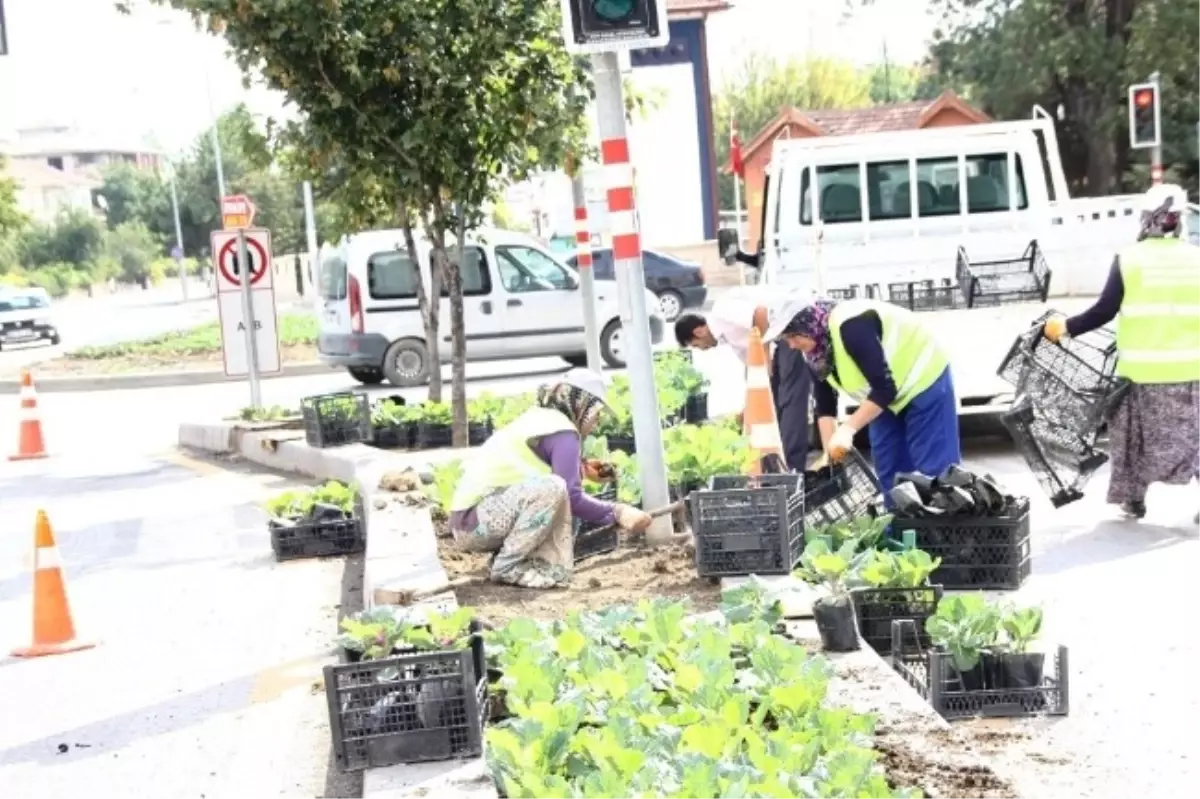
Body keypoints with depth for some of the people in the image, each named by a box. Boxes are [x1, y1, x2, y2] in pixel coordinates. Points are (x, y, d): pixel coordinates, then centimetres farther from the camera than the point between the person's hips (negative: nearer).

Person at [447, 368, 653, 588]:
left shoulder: (539, 419, 18)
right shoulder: (562, 432, -11)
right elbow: (573, 497, -18)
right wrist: (617, 513, -10)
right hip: (474, 522, -10)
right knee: (553, 488, -28)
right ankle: (509, 566, -16)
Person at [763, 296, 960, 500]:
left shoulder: (850, 326, -32)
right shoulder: (815, 353, -4)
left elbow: (885, 388, -32)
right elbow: (824, 406, 1)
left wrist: (848, 429, -31)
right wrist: (829, 454, -8)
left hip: (924, 384, -9)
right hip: (887, 400, 9)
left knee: (934, 469, -10)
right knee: (890, 472, 8)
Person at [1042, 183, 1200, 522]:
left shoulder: (1128, 259, -6)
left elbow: (1104, 312, -8)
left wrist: (1065, 327, 3)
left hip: (1143, 369, -1)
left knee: (1138, 433, 15)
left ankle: (1133, 498, 20)